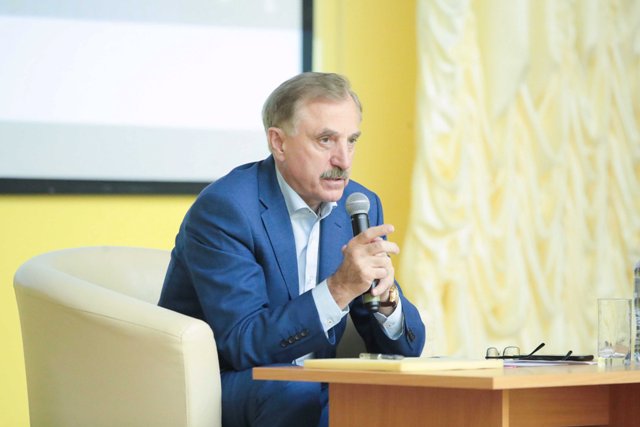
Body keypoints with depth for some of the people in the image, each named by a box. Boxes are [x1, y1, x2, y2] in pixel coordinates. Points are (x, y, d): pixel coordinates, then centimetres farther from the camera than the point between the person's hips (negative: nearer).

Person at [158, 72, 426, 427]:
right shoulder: (224, 207, -16)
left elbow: (405, 346, 4)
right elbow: (241, 344, -22)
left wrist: (386, 296, -19)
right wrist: (339, 288, -32)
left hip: (313, 387, 6)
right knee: (305, 396, -34)